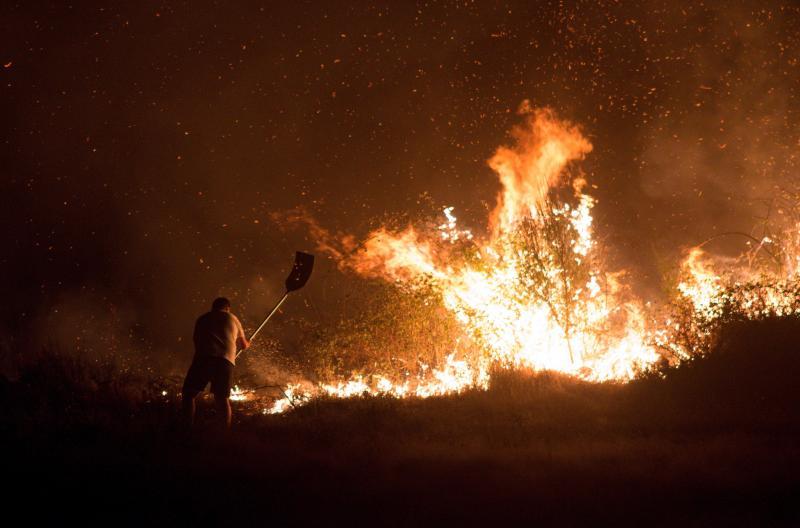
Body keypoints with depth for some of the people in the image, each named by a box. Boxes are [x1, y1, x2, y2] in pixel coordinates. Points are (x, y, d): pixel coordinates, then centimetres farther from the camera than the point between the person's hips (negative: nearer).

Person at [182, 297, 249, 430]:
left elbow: (196, 339, 29)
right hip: (225, 360, 1)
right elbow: (243, 345, 31)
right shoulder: (232, 319, 23)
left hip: (203, 357, -1)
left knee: (189, 393, 6)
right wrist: (248, 343, 54)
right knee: (222, 398, 5)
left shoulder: (202, 319, 24)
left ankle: (189, 428, -7)